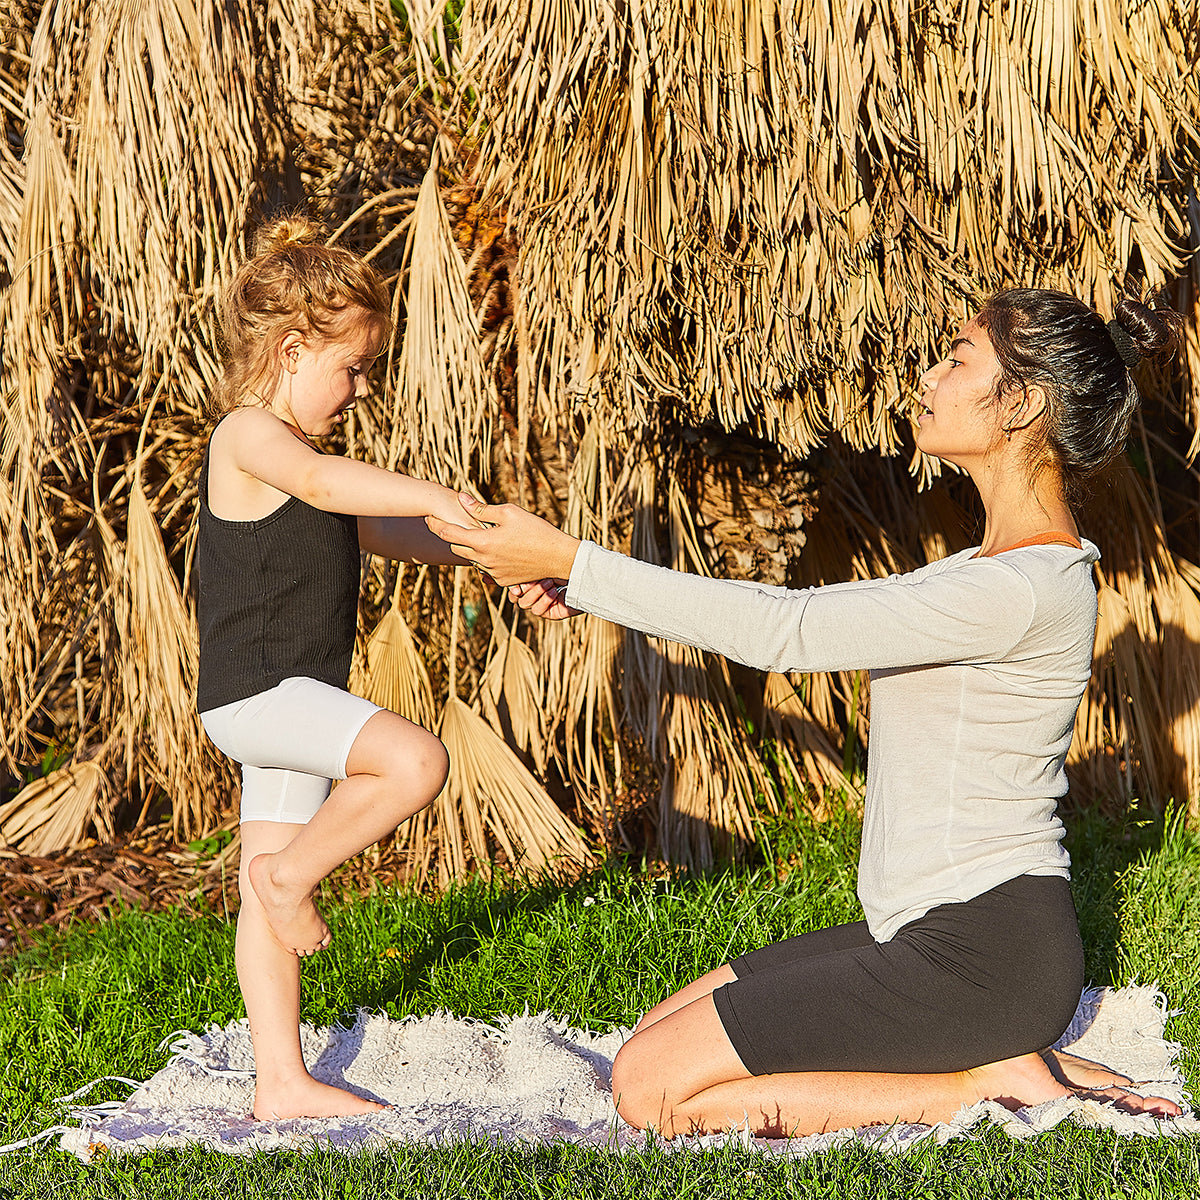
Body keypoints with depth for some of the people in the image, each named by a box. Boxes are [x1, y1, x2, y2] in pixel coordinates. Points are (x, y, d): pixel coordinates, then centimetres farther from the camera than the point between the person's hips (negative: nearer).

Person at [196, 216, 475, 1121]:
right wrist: (441, 497, -38)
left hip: (293, 702, 10)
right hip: (255, 693, -10)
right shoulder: (248, 435, -11)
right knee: (415, 760, -25)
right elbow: (320, 482, -33)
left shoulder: (297, 455, 20)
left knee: (268, 896, 10)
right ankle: (293, 875, -6)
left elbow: (386, 532, 25)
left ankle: (282, 1083, 14)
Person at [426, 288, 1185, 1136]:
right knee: (657, 1035, 12)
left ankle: (986, 1084, -4)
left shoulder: (1022, 588, -21)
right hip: (939, 934, 10)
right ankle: (1003, 1056, 8)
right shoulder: (995, 569, 11)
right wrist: (590, 586, 5)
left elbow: (783, 633, -23)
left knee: (652, 1089, -9)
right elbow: (808, 611, 13)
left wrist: (570, 560, -17)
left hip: (983, 958, -10)